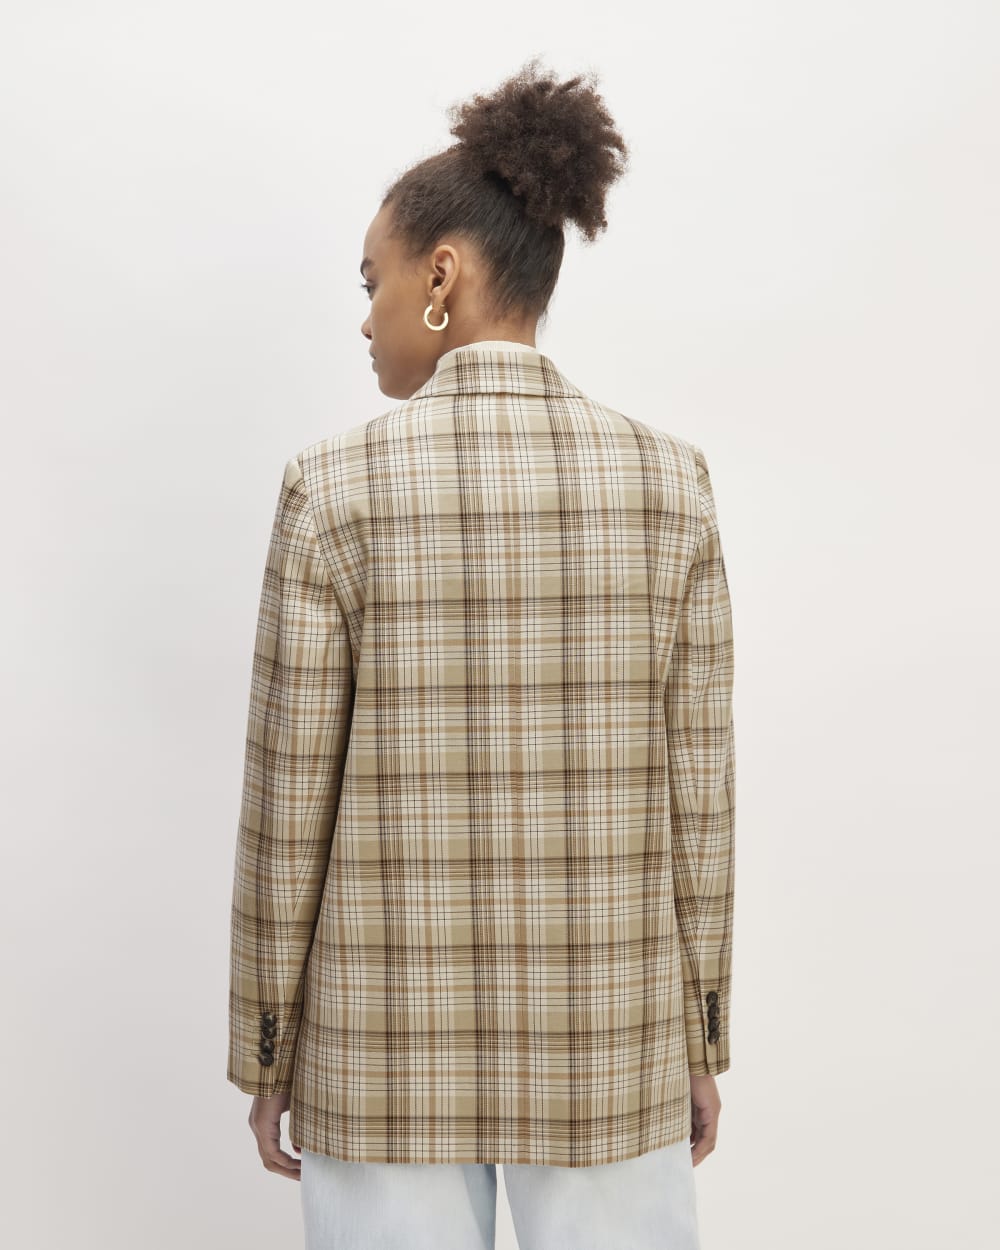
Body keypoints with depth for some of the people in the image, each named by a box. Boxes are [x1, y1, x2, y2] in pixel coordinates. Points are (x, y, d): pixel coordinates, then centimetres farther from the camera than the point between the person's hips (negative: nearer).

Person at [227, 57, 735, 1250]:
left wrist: (264, 1053, 4)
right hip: (604, 1032, 2)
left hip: (393, 1031, -1)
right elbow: (693, 783, -4)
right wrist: (701, 1037, 8)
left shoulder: (333, 488, -13)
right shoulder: (667, 479, -7)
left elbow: (289, 805, -10)